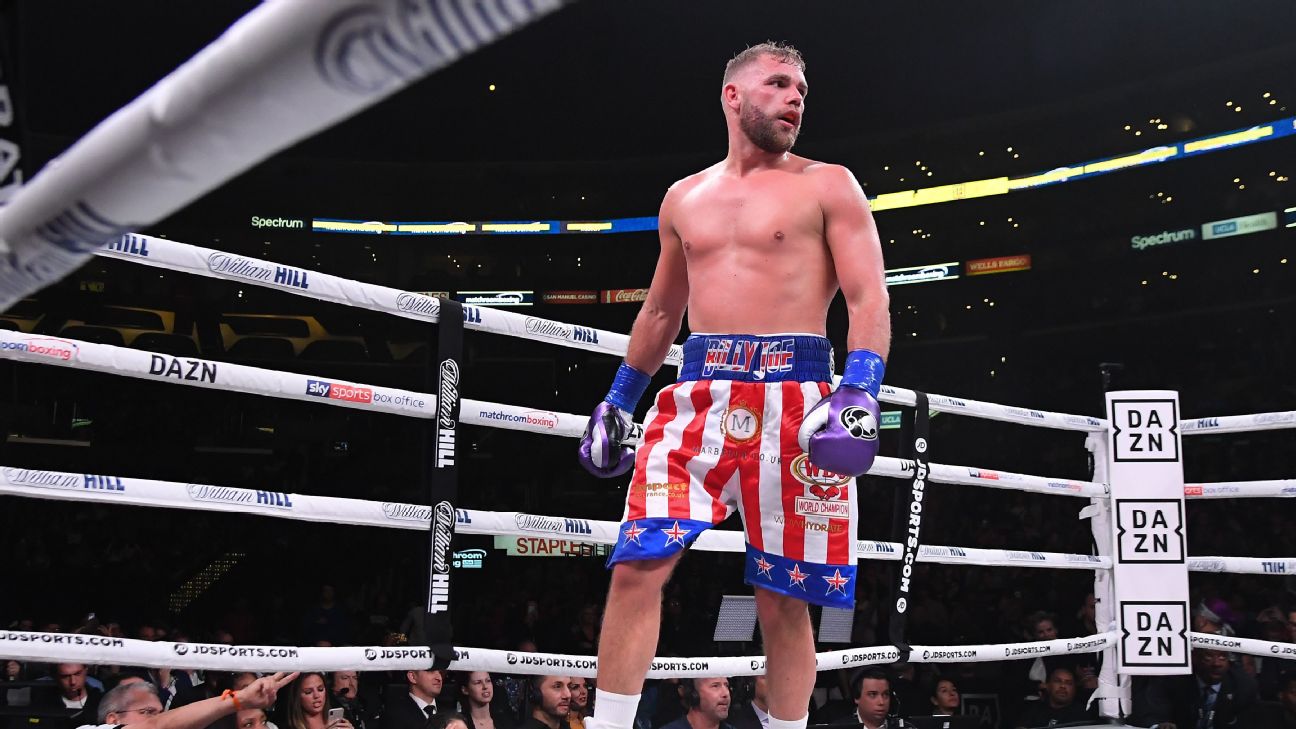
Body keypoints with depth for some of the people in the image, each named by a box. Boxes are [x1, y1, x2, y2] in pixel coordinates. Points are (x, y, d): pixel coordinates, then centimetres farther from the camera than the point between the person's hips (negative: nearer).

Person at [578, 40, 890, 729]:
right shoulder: (684, 198, 18)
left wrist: (860, 391, -18)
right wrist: (619, 400, 24)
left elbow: (869, 298, -3)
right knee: (636, 565, -9)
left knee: (783, 599, 1)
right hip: (698, 395, 3)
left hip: (793, 398, -3)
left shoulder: (828, 186, 6)